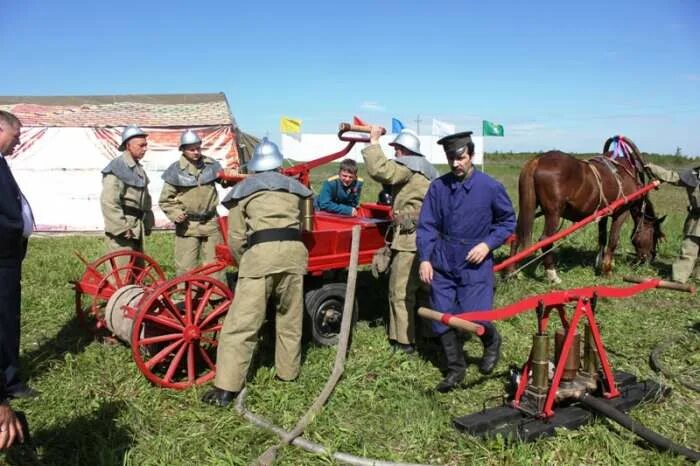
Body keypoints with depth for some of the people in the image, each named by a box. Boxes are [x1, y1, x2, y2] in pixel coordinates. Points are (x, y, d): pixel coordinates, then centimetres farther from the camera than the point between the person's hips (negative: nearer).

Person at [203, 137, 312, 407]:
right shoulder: (294, 188, 24)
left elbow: (236, 239, 10)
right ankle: (288, 371, 30)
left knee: (241, 322, -2)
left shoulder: (242, 190, 15)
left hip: (261, 252, -3)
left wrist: (244, 265, 24)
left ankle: (226, 388, -2)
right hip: (294, 251, 3)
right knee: (290, 316, 19)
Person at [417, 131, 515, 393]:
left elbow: (508, 221, 3)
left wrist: (487, 244, -10)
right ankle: (455, 369, 28)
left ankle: (492, 342, 30)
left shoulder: (490, 187, -8)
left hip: (475, 264, -3)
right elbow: (427, 225, 2)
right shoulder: (438, 187, -3)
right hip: (443, 263, 3)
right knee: (443, 319, 7)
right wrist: (425, 258, -7)